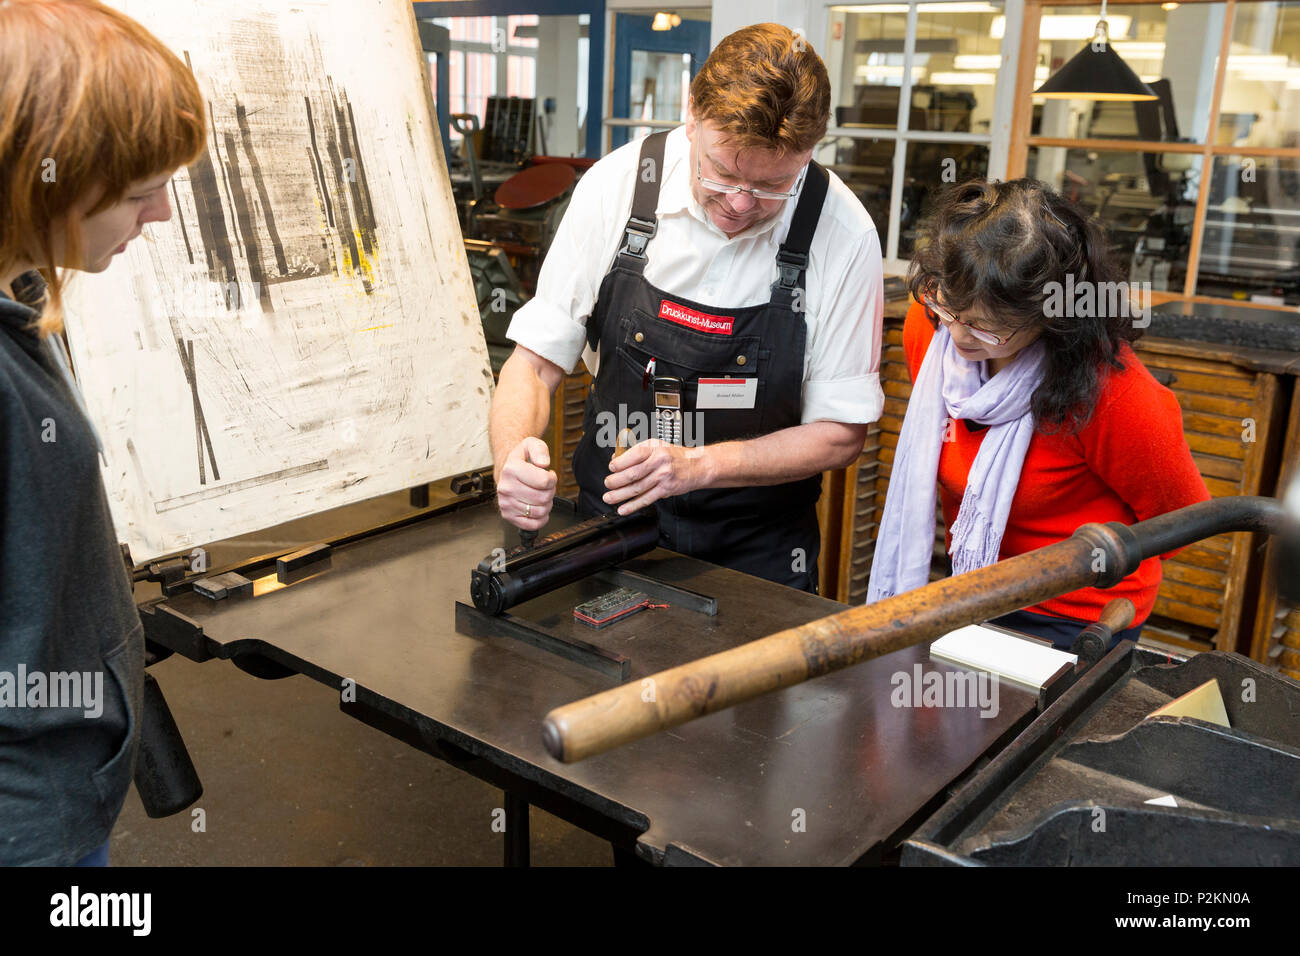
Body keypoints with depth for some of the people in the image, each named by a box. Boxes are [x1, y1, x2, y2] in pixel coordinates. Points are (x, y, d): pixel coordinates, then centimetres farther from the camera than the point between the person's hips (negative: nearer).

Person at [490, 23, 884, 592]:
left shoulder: (843, 235, -13)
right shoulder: (615, 186, -9)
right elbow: (535, 360, -3)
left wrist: (698, 466, -20)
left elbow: (840, 433, -6)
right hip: (607, 531, 1)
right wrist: (512, 459, -24)